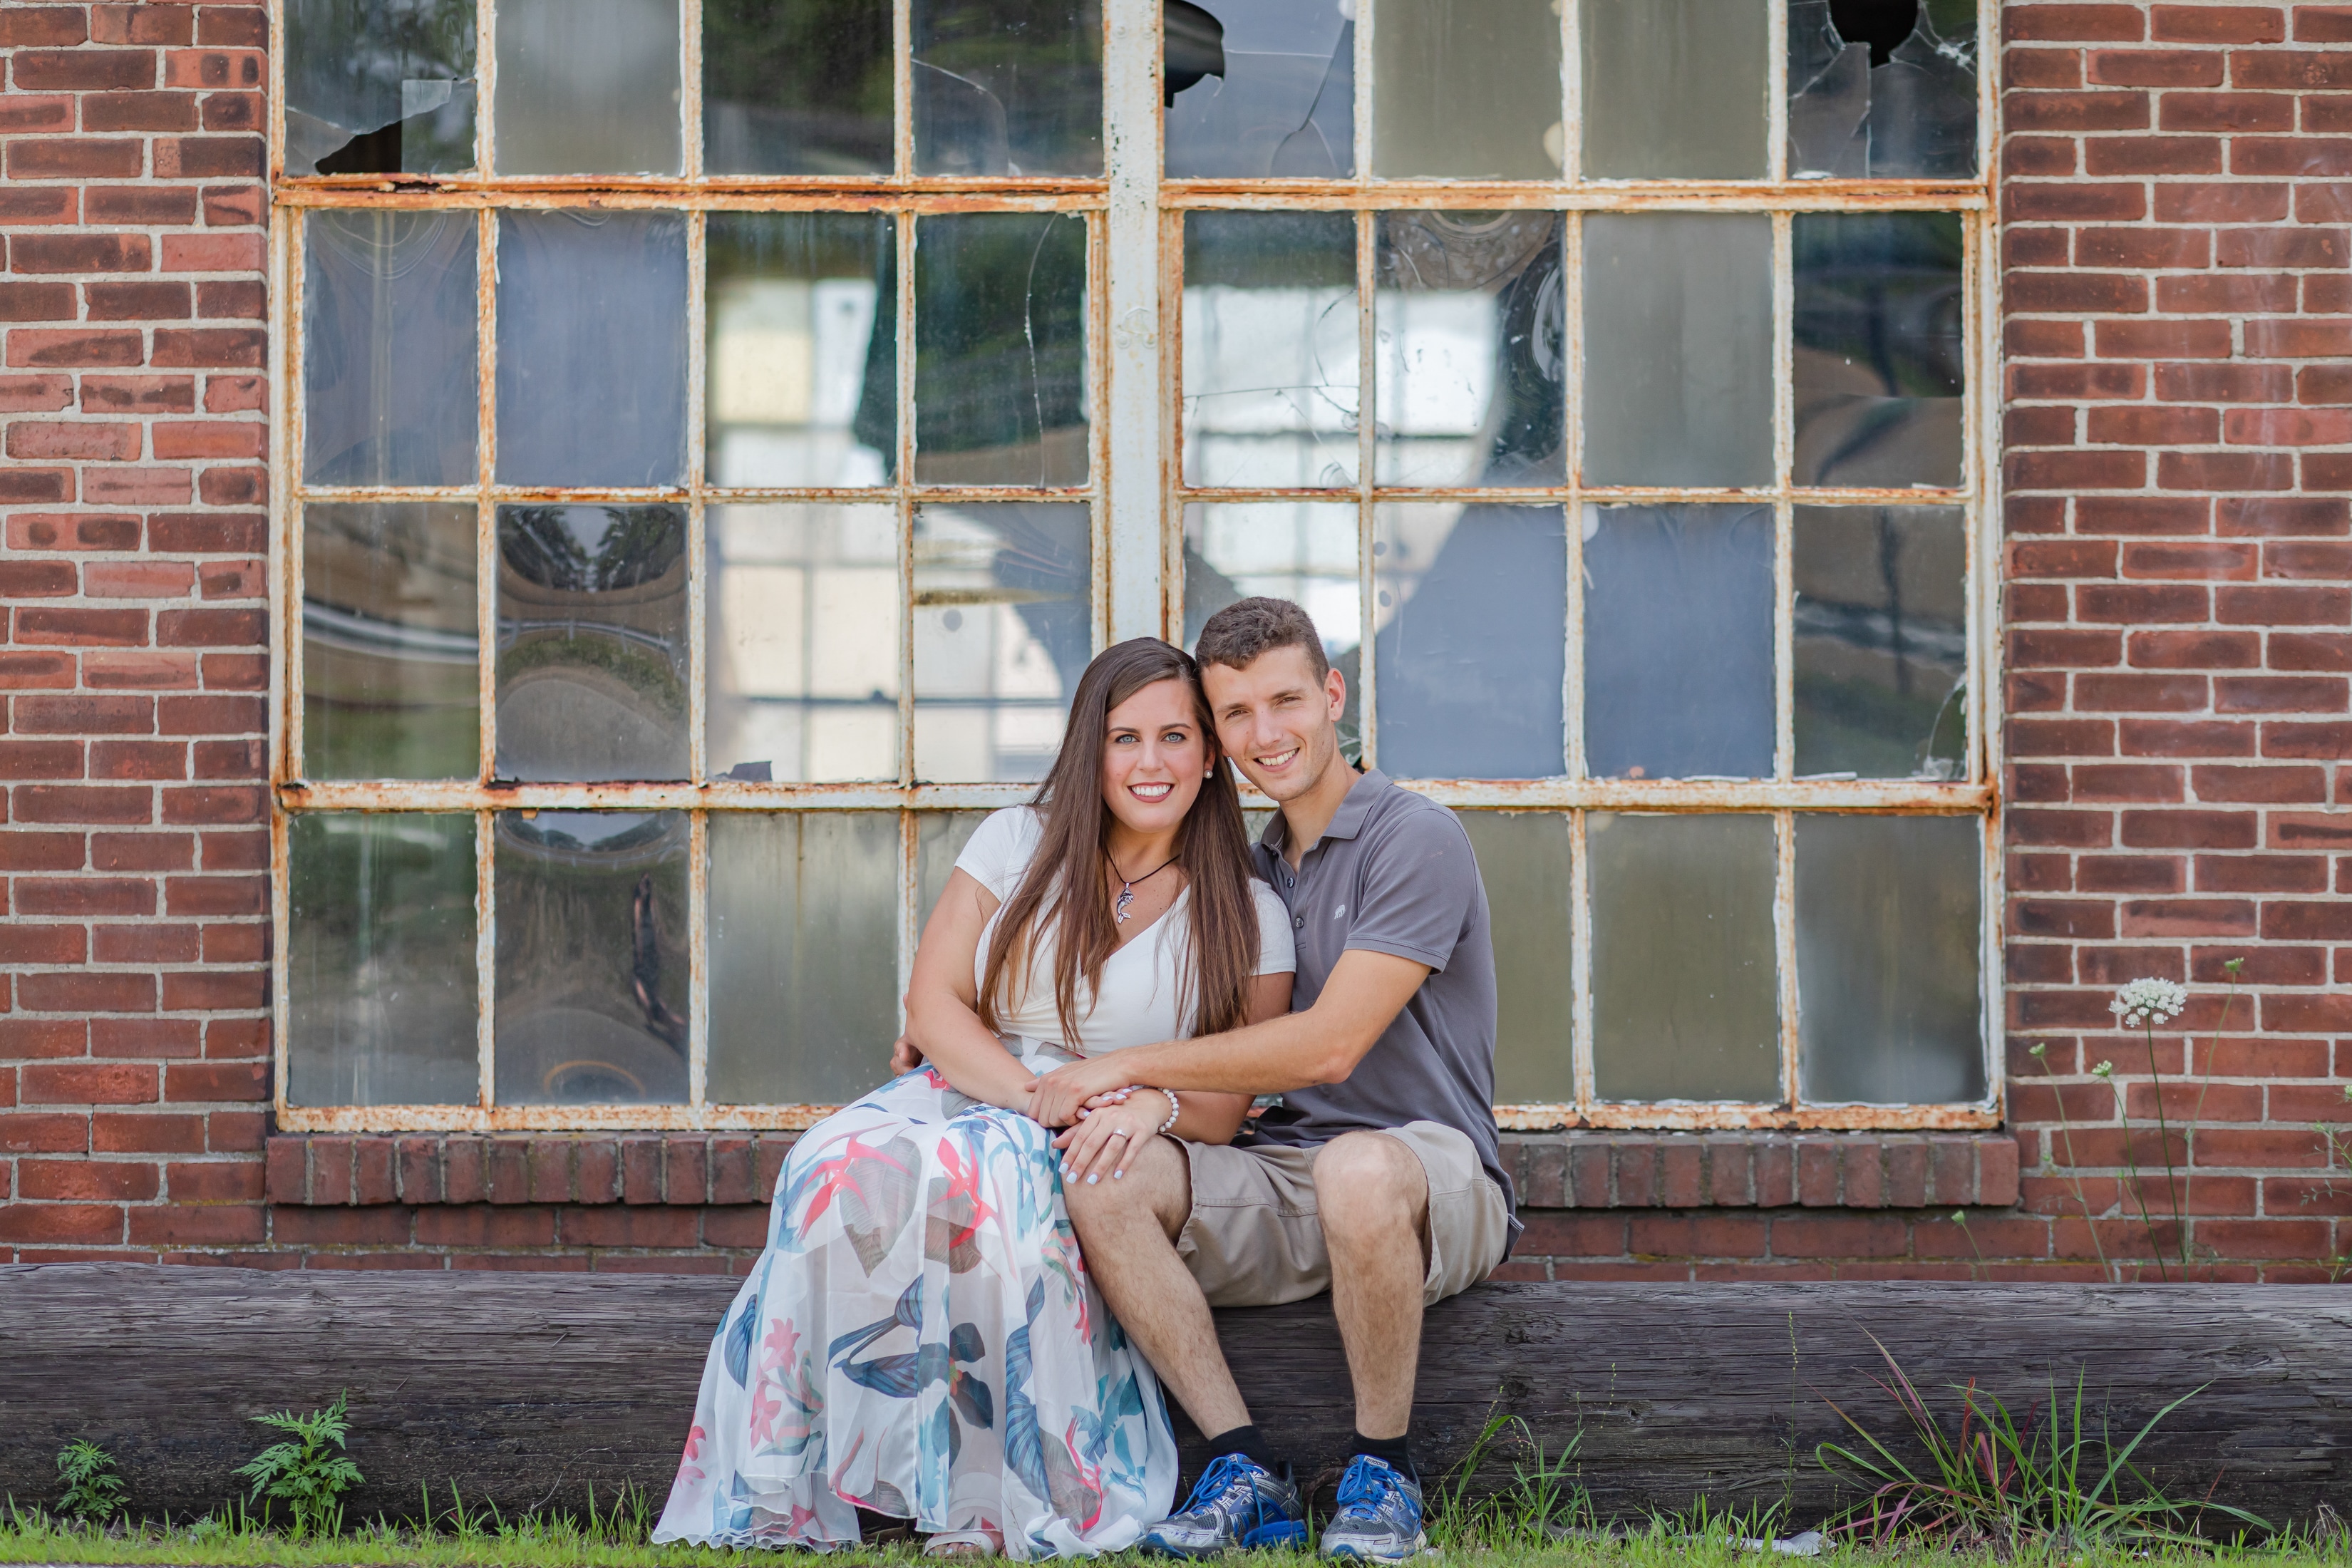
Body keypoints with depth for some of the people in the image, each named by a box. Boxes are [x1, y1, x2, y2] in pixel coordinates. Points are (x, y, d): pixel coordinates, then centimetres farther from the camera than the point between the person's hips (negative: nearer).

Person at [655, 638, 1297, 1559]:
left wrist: (1152, 1105, -19)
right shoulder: (1019, 844, 11)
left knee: (987, 1173, -38)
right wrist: (1042, 1094, -13)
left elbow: (1224, 1105, 4)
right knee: (843, 1164, -33)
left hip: (1115, 1149, -2)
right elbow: (931, 1005, 3)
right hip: (966, 1092, 2)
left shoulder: (1248, 917, 8)